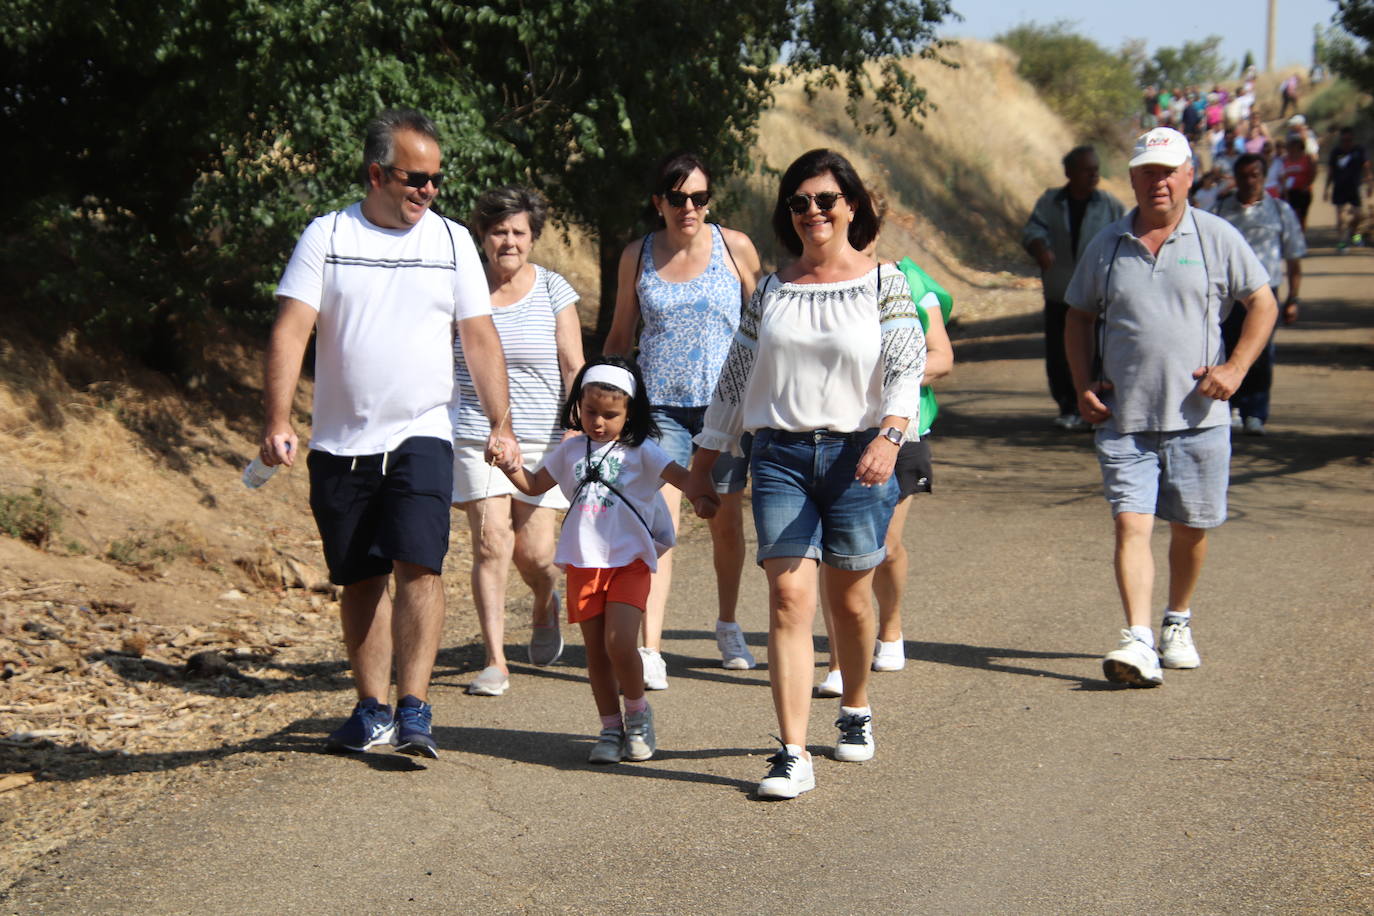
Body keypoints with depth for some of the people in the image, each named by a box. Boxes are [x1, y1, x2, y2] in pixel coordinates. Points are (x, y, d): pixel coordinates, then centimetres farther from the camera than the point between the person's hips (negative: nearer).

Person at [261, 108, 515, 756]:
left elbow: (480, 337, 7)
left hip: (421, 436, -1)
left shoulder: (451, 241, 6)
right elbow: (291, 331, -5)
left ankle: (414, 709, -14)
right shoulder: (326, 236, 2)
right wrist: (277, 422, -16)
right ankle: (372, 709, 19)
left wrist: (499, 423, -2)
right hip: (341, 442, 1)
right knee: (360, 579, 8)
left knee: (418, 564, -15)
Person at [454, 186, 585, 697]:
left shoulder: (553, 291, 1)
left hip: (540, 438, 0)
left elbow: (573, 367, 0)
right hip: (475, 435, 0)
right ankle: (495, 660, -5)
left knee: (533, 552, 1)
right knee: (491, 544, -11)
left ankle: (547, 602, 37)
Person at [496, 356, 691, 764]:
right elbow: (535, 484, 22)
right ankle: (611, 728, 17)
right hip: (583, 563, 4)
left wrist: (709, 495, -29)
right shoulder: (572, 450, 13)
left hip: (628, 562, -4)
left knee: (620, 644, -17)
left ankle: (637, 713, 8)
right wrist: (512, 467, 2)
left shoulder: (639, 451, 1)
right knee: (596, 651, 6)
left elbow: (679, 476, -9)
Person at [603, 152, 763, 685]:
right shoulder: (637, 256, 4)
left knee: (726, 523, 12)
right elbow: (620, 336, 14)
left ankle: (727, 627, 35)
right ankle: (650, 650, -17)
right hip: (661, 407, 0)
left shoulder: (734, 247, 0)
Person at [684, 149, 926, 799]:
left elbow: (907, 368, -9)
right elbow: (734, 380, 16)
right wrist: (702, 465, 16)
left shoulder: (884, 283, 2)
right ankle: (793, 756, -14)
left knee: (850, 599, 9)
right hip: (781, 455, 2)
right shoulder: (771, 291, 11)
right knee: (789, 597, -10)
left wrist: (889, 436, -27)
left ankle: (856, 711, 38)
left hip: (856, 455, -1)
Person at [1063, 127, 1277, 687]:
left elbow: (1263, 303, 6)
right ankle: (1138, 642, -18)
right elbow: (1079, 318, 17)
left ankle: (1178, 624, 31)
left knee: (1190, 527, 10)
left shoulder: (1216, 238, 2)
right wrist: (1083, 384, 3)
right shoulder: (1108, 245, 8)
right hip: (1124, 417, 0)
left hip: (1197, 415, 0)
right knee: (1130, 524, -12)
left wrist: (1236, 367, -7)